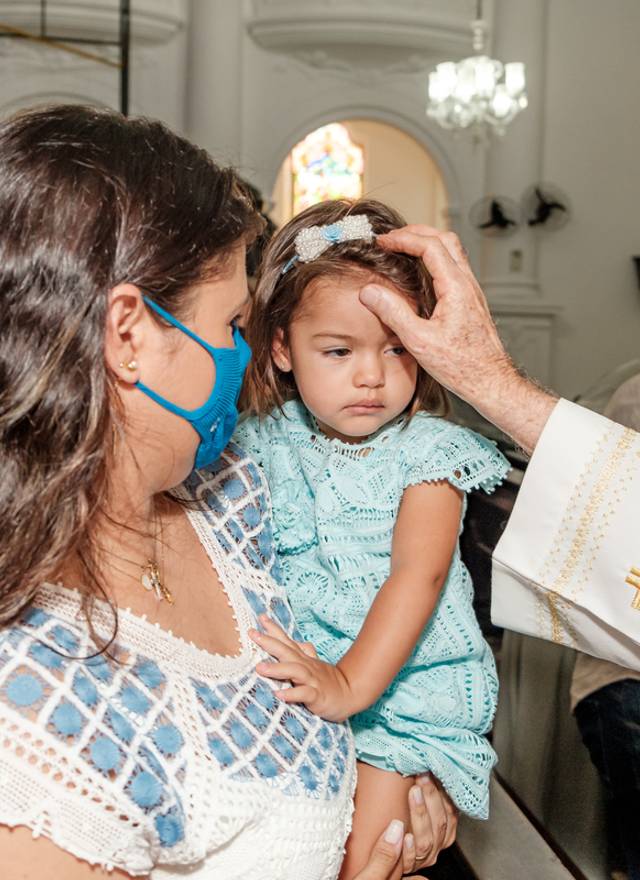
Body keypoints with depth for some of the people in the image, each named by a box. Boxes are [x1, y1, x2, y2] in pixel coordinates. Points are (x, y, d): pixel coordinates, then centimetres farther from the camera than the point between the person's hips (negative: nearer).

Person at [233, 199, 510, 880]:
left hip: (397, 676, -3)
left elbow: (418, 574, -20)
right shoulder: (263, 443, 2)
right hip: (292, 670, 3)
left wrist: (351, 683, -31)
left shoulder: (427, 453, -9)